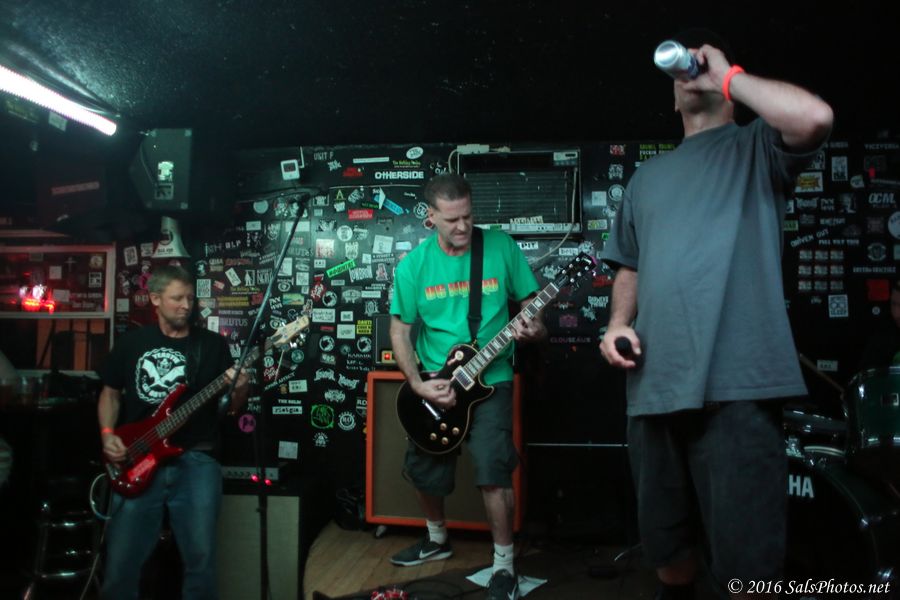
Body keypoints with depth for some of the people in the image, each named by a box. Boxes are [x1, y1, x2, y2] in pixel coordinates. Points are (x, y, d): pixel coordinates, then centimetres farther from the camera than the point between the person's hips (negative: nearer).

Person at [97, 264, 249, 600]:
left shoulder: (212, 345, 5)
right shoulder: (132, 342, 9)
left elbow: (232, 406, 6)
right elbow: (110, 392, 18)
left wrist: (240, 389, -17)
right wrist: (108, 434, 1)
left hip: (196, 460, -1)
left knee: (201, 559, -1)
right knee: (121, 564, 3)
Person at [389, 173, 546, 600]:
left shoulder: (501, 247, -7)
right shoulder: (413, 265, -5)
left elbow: (531, 306, 1)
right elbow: (400, 330, 1)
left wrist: (533, 330, -23)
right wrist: (418, 385, -11)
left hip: (491, 380, -2)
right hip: (434, 384, 3)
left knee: (493, 470, -17)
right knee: (422, 471, 12)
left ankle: (503, 564, 5)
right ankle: (437, 539, 42)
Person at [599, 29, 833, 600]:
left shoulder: (756, 146, 10)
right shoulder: (647, 175, 25)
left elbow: (816, 117, -14)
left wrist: (728, 76, -1)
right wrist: (618, 323, 6)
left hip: (735, 381, -5)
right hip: (655, 384, 5)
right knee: (665, 540, 16)